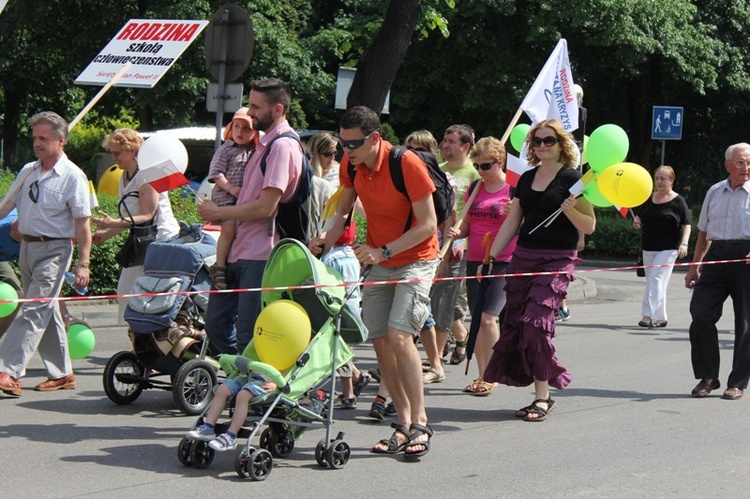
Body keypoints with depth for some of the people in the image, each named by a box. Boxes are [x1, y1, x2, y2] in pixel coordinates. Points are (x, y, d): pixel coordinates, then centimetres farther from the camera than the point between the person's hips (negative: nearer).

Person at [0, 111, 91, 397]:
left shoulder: (73, 177, -9)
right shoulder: (28, 171, 11)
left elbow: (82, 224, -11)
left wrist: (83, 264, -16)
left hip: (53, 250, -7)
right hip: (27, 246, 7)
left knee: (34, 311, -13)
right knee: (47, 312, 12)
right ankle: (62, 373, 20)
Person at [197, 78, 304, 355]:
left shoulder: (282, 146, -13)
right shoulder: (265, 144, 19)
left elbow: (265, 207, -19)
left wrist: (218, 212, -9)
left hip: (260, 256, -10)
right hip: (239, 252, 10)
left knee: (248, 335, -6)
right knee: (217, 324, 11)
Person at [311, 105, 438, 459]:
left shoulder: (407, 165, -22)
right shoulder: (351, 164, -3)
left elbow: (428, 224, -20)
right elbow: (344, 209, 12)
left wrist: (384, 251, -27)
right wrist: (326, 242, -6)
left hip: (416, 260, -6)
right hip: (379, 262, 7)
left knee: (399, 335, -20)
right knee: (380, 341, 2)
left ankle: (420, 422, -11)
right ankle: (403, 424, 10)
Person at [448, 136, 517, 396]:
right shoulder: (475, 188, 12)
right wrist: (458, 232, -4)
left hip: (503, 262, -6)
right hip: (475, 261, 6)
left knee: (488, 317, -15)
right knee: (476, 319, 6)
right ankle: (482, 375, 13)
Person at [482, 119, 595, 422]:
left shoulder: (571, 178, -3)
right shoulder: (526, 179, 15)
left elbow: (589, 226, -4)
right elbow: (512, 222, 19)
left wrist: (571, 211, -23)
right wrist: (491, 257, 15)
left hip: (557, 260, -6)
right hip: (523, 257, 6)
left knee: (536, 321, -17)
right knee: (514, 321, 0)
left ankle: (543, 396, -8)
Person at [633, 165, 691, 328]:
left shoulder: (678, 201, -4)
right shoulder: (648, 199, 11)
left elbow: (686, 225, -5)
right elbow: (639, 217, 21)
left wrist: (684, 243, -19)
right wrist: (636, 223, -3)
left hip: (668, 248, -6)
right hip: (648, 248, 6)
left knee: (656, 278, -17)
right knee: (652, 281, 10)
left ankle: (649, 315, -22)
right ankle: (660, 318, 20)